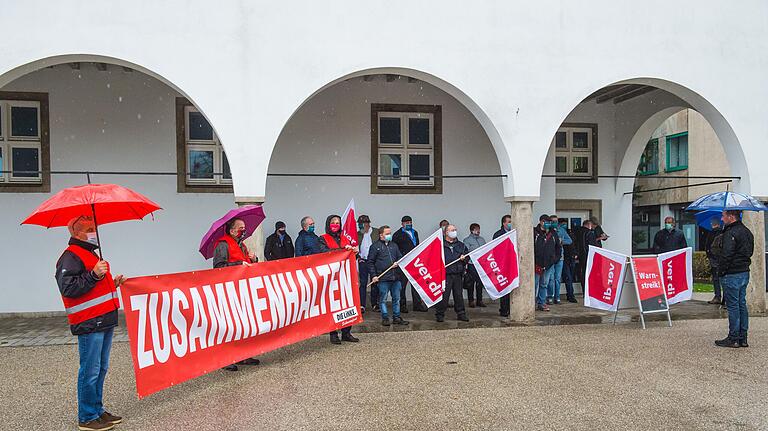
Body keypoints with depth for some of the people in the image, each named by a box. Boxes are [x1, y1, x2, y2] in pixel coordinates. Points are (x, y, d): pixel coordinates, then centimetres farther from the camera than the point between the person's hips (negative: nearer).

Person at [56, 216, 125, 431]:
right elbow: (67, 288, -21)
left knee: (101, 368, 16)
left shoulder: (89, 254, 21)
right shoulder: (70, 257, -11)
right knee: (90, 371, -3)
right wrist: (93, 275, -27)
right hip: (89, 324, -10)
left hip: (103, 321, 10)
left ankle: (97, 410, 26)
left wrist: (113, 283, 16)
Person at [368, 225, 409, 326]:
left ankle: (396, 318, 18)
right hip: (383, 278, -5)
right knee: (383, 299, 2)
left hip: (395, 277, 5)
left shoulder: (394, 245, 17)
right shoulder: (375, 246, 2)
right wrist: (373, 275, -7)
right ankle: (385, 318, 11)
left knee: (396, 298, 8)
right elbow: (370, 262, 0)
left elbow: (400, 257, 24)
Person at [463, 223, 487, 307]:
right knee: (471, 283, -2)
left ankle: (479, 300, 14)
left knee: (480, 283, 6)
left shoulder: (482, 239, 18)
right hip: (471, 264, -4)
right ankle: (471, 301, 6)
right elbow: (466, 252, -5)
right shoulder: (467, 240, 2)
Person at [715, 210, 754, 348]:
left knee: (733, 306, -3)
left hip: (732, 275, -9)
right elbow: (750, 252, 19)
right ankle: (743, 338, 18)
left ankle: (733, 339, 3)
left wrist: (721, 271, -11)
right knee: (742, 304, 13)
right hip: (745, 273, 9)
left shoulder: (731, 233, -18)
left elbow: (726, 255, -21)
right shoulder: (747, 232, 13)